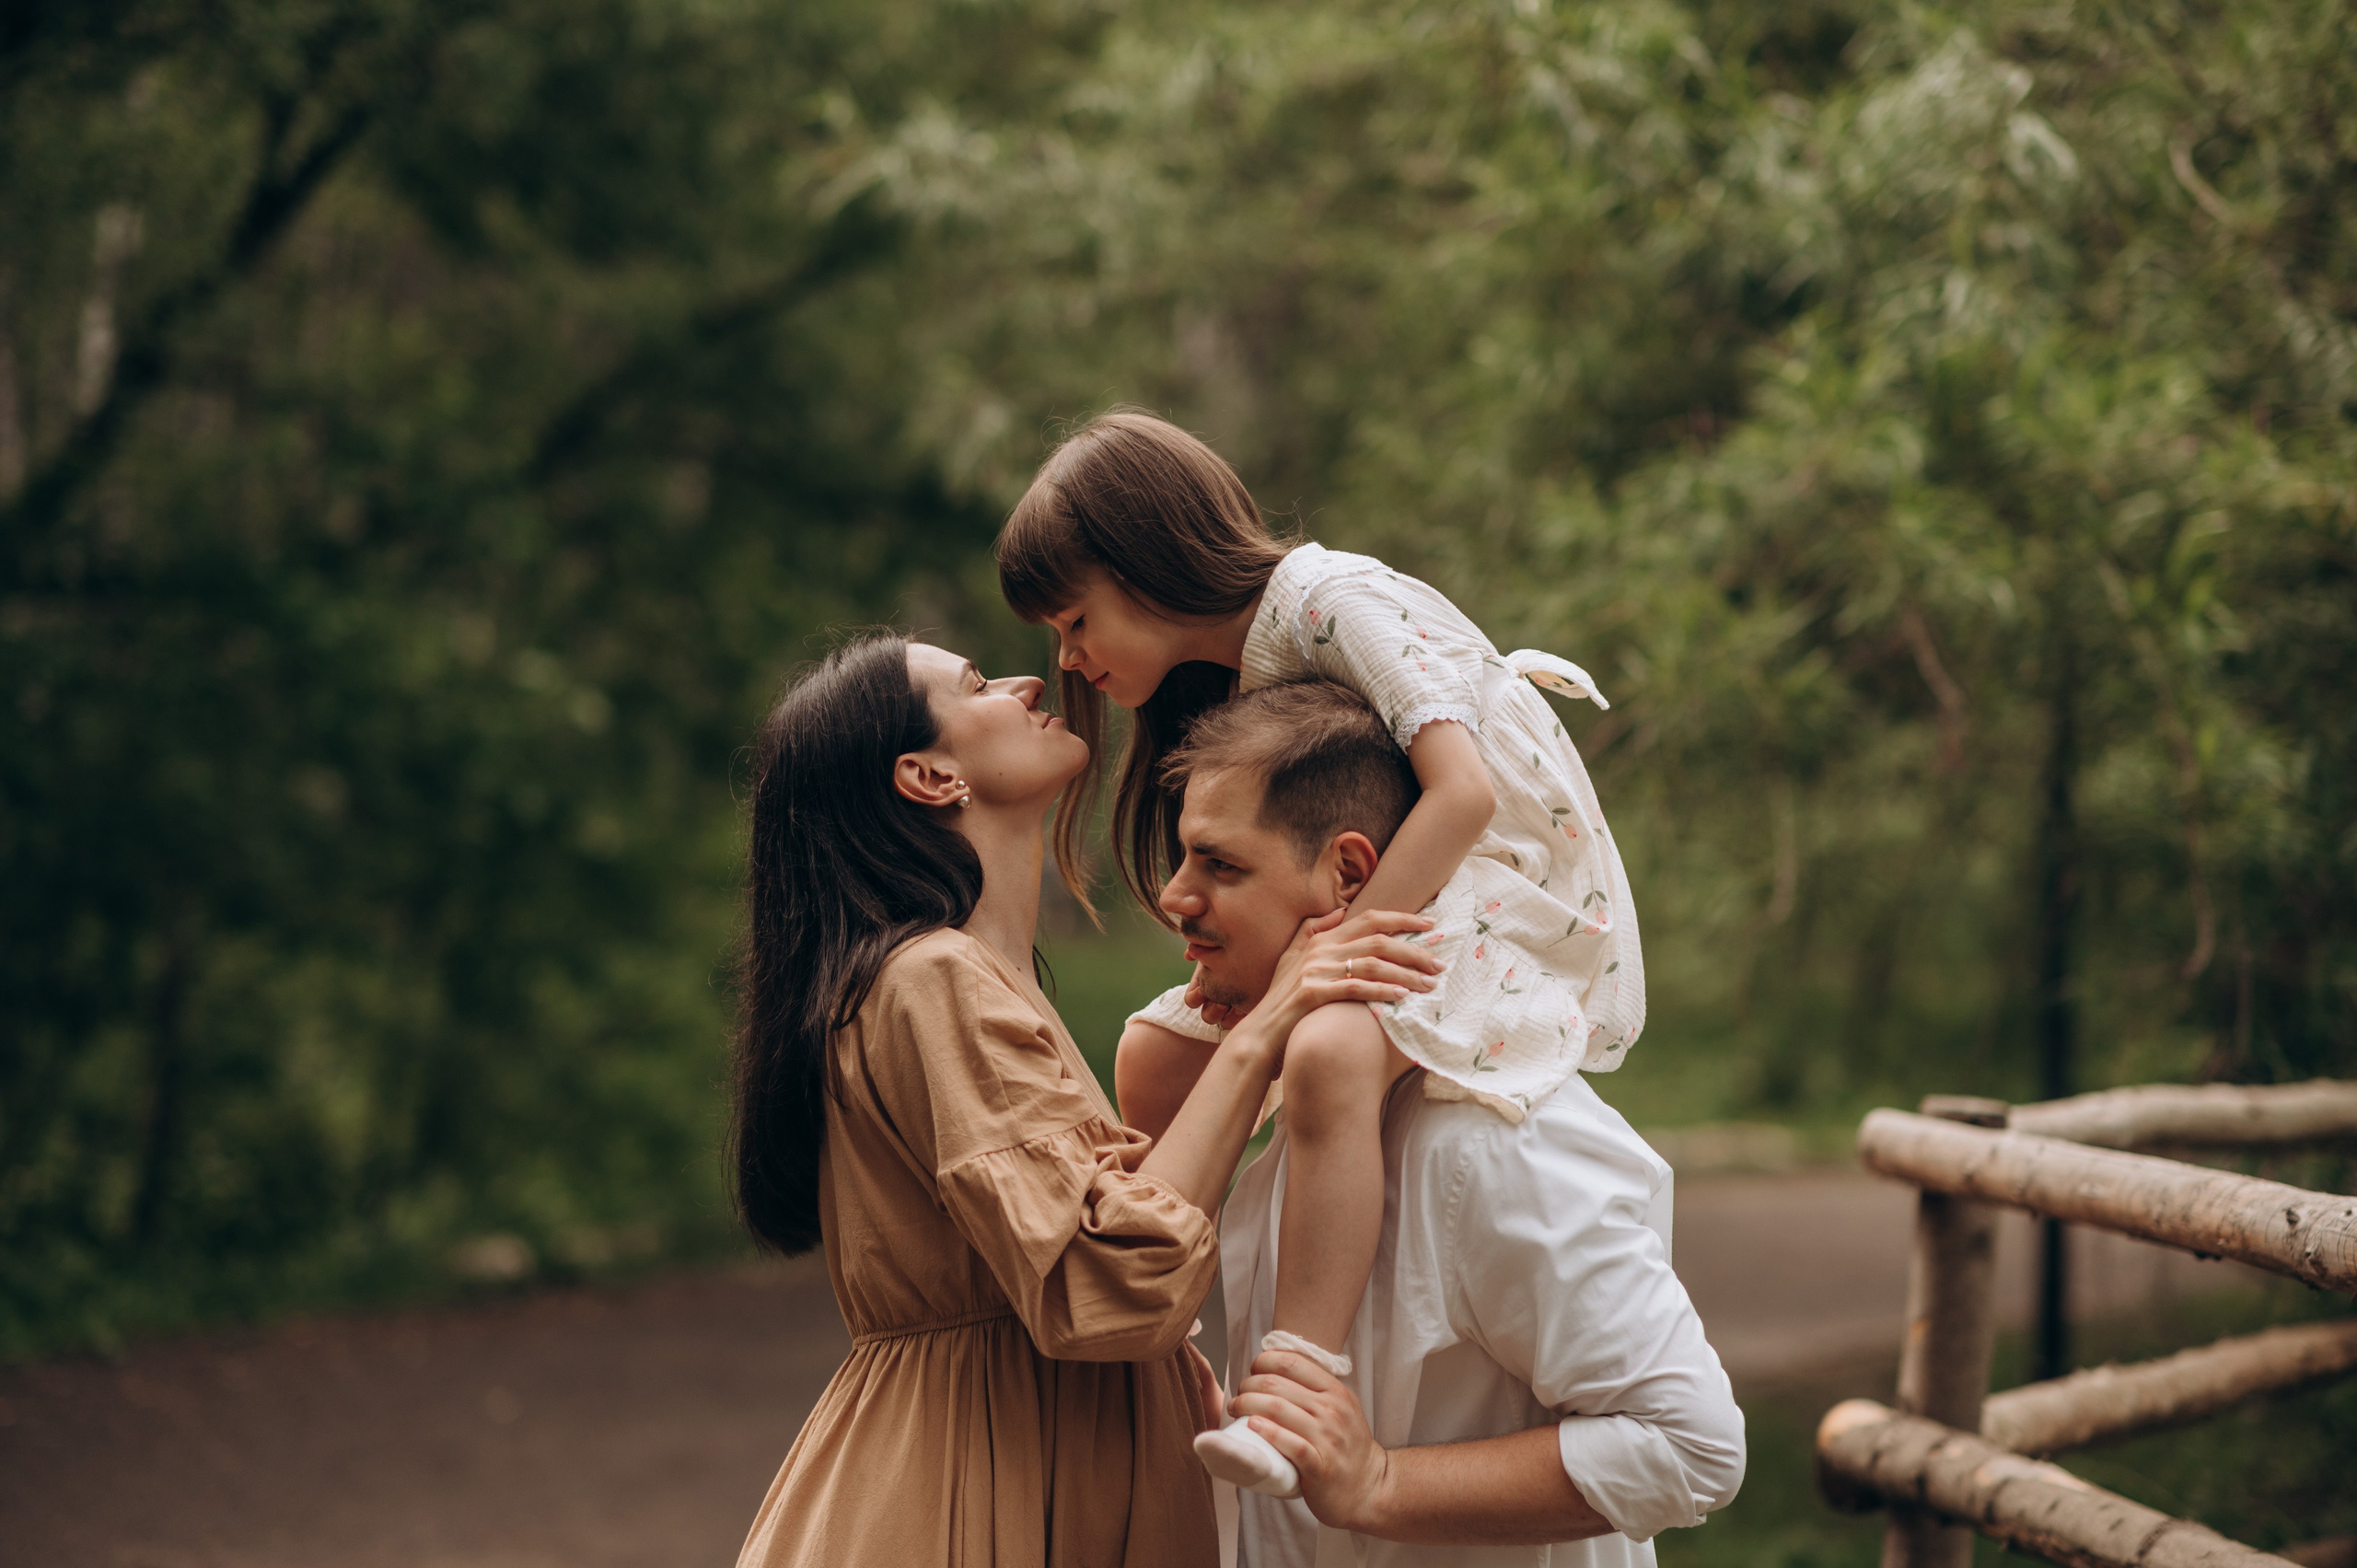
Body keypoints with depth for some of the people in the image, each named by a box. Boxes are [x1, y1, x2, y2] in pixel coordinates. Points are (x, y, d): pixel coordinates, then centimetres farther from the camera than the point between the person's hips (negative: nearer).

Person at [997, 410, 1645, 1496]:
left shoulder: (1336, 599, -16)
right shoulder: (1234, 677, 12)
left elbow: (1462, 792, -27)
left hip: (1517, 911, -10)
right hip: (1387, 913, 10)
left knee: (1326, 1053, -37)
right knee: (1155, 1060, 5)